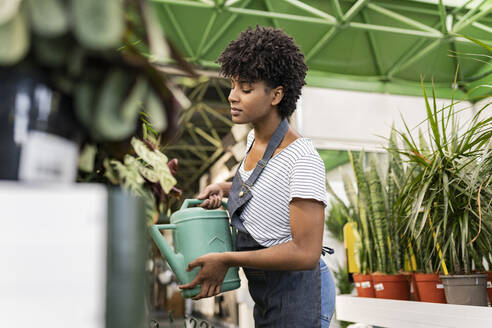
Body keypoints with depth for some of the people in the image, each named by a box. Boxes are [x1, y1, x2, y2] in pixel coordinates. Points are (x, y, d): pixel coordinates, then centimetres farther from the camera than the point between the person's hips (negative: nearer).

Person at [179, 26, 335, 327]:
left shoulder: (303, 158, -24)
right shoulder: (256, 139, 1)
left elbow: (306, 253, -26)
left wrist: (227, 260, -22)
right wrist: (225, 188, 3)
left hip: (297, 292, -8)